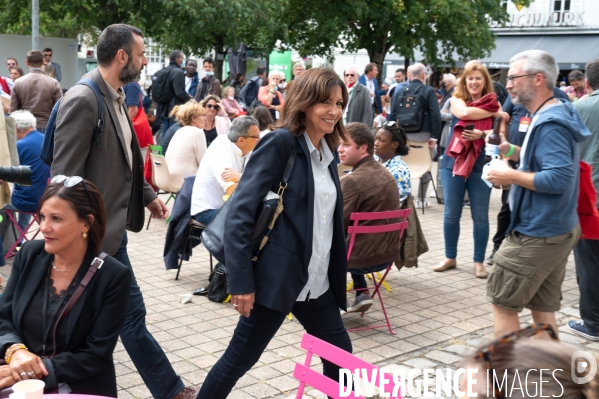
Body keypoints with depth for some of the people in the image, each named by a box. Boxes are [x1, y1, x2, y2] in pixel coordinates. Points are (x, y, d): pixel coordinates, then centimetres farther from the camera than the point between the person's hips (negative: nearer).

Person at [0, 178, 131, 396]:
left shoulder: (112, 276, -13)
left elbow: (96, 356, -13)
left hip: (82, 391, -4)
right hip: (22, 386, 5)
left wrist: (37, 372, -21)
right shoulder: (30, 254, 0)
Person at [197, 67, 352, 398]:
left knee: (340, 354, 15)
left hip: (316, 282, 8)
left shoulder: (326, 152, 11)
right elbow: (240, 211, -18)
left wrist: (336, 275, 20)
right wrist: (241, 281, -22)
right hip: (277, 278, -8)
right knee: (239, 359, 2)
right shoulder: (280, 142, -12)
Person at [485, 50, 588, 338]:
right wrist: (513, 152, 9)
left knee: (502, 303, 2)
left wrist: (511, 176, -20)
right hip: (557, 229, 10)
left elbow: (559, 178, -29)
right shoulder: (553, 116, 12)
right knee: (542, 307, 16)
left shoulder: (550, 124, -21)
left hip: (537, 235, -10)